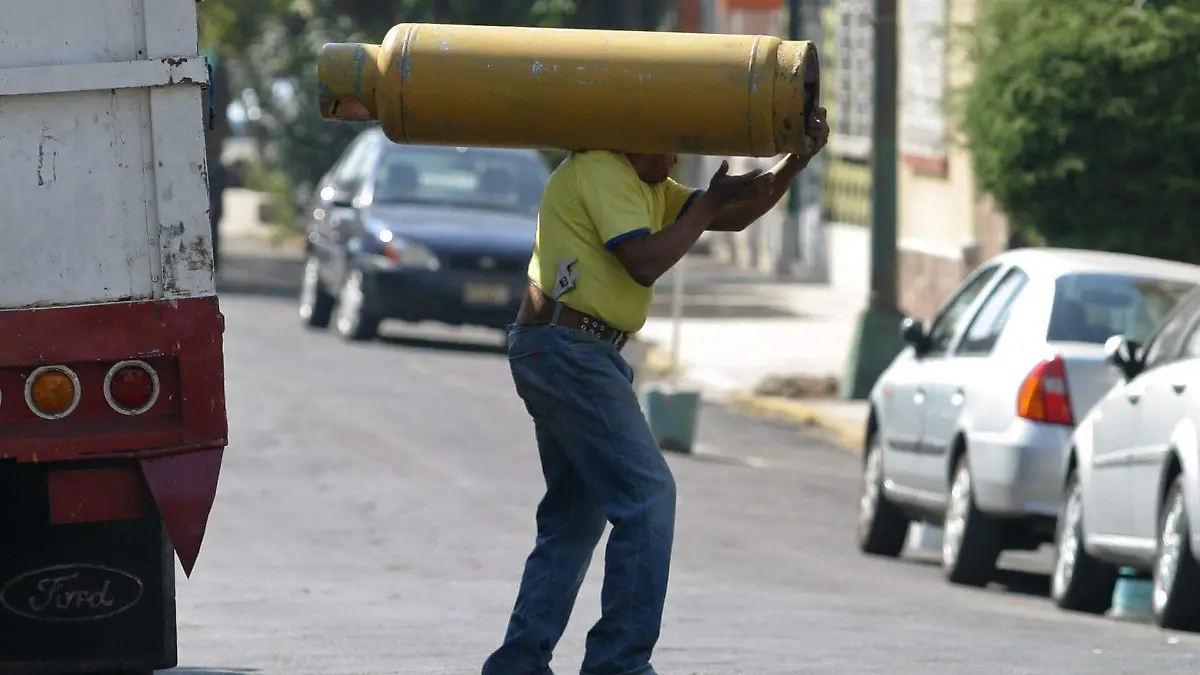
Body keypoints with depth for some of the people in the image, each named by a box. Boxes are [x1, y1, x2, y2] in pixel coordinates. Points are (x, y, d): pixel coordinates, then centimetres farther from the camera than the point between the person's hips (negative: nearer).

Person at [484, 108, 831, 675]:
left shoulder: (648, 187, 20)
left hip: (575, 355, 11)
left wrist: (797, 160, 5)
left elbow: (733, 217, 17)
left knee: (576, 516, 12)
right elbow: (644, 262, -20)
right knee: (646, 495, -13)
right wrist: (707, 205, -11)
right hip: (568, 347, -11)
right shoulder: (601, 170, -11)